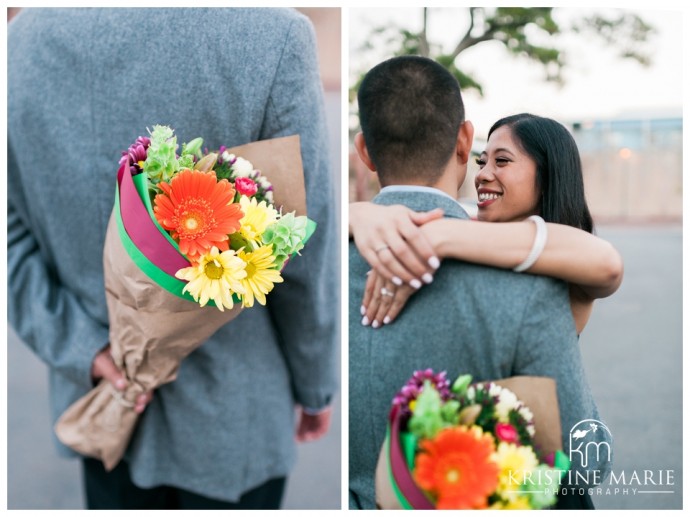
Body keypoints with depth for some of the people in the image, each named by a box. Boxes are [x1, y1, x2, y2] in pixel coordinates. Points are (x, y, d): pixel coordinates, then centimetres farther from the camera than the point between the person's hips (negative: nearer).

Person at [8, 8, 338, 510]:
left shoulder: (20, 38, -10)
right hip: (229, 412, -3)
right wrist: (314, 383, -2)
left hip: (100, 394, 4)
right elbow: (304, 258, -16)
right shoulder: (275, 35, -24)